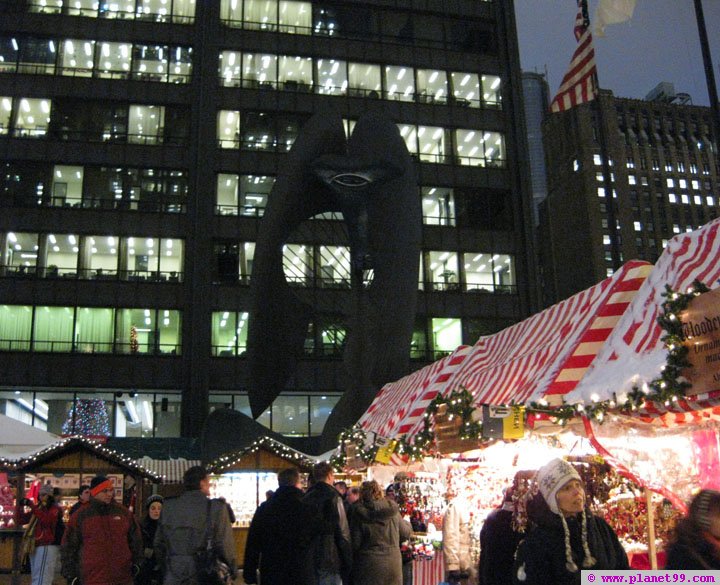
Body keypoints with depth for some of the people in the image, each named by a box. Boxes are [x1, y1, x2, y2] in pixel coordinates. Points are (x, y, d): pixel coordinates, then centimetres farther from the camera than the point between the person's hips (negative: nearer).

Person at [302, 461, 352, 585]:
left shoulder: (306, 498, 7)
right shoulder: (333, 497, -11)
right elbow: (343, 532, -14)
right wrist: (348, 563, -7)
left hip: (309, 561, 6)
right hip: (330, 560, -6)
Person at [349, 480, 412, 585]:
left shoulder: (359, 512, -10)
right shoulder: (393, 510, 0)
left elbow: (355, 542, -11)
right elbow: (406, 534, 10)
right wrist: (407, 523, 31)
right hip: (392, 565, 3)